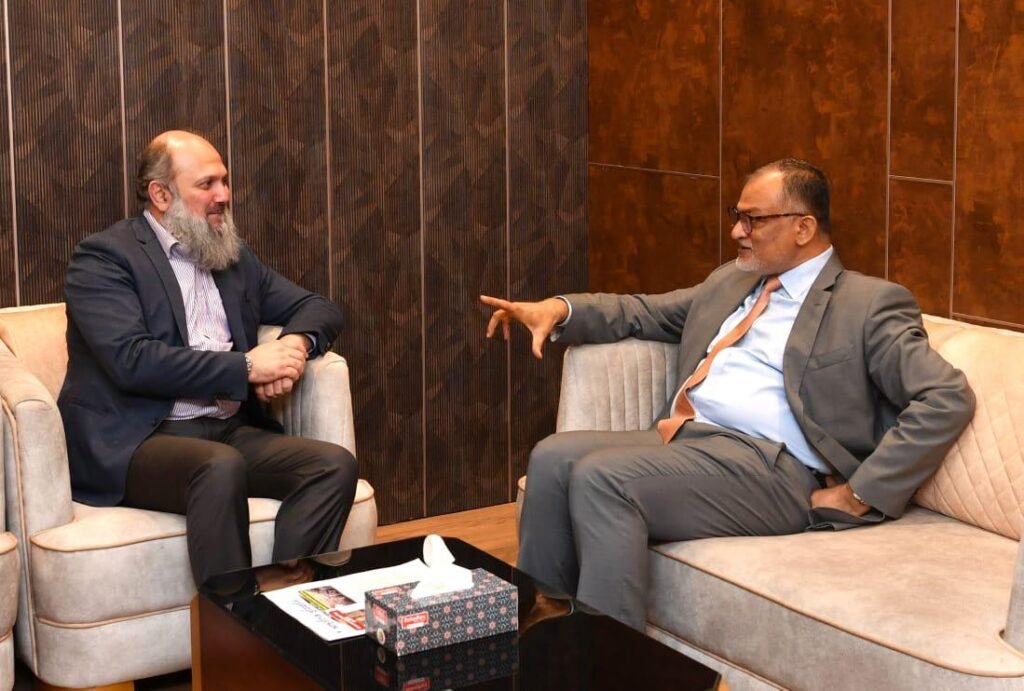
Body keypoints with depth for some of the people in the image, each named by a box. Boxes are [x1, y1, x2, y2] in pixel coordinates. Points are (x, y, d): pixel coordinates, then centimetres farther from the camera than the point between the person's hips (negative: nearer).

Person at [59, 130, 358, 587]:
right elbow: (131, 360, -17)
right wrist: (246, 366, -16)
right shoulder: (103, 258, -3)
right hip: (135, 443, -6)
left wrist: (297, 343, -4)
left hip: (231, 432, 7)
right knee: (223, 467, -37)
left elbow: (318, 308, 21)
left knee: (335, 465, -19)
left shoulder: (232, 256, 18)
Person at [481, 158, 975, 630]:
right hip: (680, 441, 7)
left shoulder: (869, 304, 1)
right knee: (553, 458, -17)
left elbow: (948, 399, -8)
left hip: (768, 466, -7)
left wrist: (859, 495, -12)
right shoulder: (729, 281, 25)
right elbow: (644, 312, 31)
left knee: (601, 477, -27)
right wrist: (559, 309, 10)